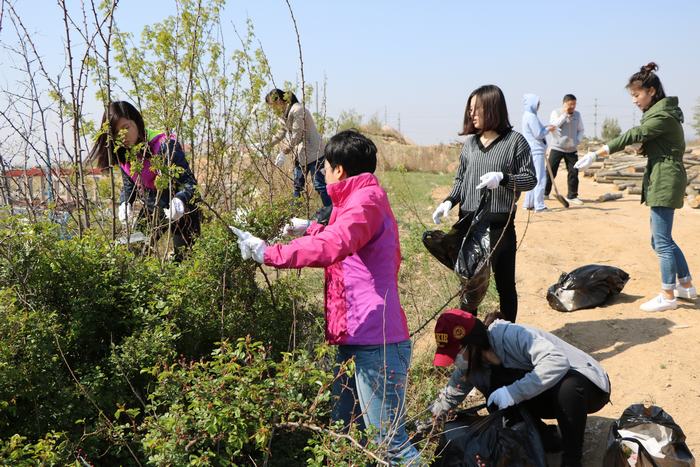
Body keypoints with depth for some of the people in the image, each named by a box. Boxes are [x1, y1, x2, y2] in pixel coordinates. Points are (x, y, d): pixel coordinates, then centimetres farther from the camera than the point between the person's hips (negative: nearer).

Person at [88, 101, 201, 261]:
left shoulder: (164, 146, -26)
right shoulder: (123, 155, -5)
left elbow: (189, 182, -27)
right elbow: (128, 185, 10)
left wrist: (179, 202, -48)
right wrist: (125, 204, -13)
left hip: (181, 211, -6)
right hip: (152, 210, 6)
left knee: (182, 259, -4)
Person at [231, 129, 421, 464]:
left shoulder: (366, 201, -12)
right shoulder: (362, 200, 21)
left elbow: (330, 247, -32)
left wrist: (268, 253, -31)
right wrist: (312, 228, 36)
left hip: (376, 343, -10)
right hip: (355, 339, 10)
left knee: (389, 439, -4)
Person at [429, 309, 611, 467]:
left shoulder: (513, 335, -34)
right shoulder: (473, 363, -8)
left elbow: (557, 362, -46)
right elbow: (451, 393, 9)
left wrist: (514, 392, -45)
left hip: (588, 387, -6)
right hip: (547, 396, 7)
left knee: (567, 387, -41)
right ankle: (546, 438, 3)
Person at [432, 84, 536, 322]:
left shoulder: (515, 141, -5)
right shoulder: (470, 142, 9)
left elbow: (530, 179, -5)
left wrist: (502, 178, -22)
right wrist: (449, 201, -3)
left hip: (499, 224, -4)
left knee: (504, 283, 8)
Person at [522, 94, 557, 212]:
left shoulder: (527, 116, 15)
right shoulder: (531, 116, -15)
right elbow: (538, 134, -16)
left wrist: (546, 128, 9)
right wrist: (548, 129, -1)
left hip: (533, 150, 11)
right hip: (536, 150, -11)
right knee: (540, 178, -9)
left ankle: (528, 203, 20)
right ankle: (539, 205, -9)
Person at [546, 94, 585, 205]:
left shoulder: (577, 114, 7)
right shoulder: (556, 113, -3)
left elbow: (581, 130, 14)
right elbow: (554, 125, -20)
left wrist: (577, 141, -2)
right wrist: (565, 114, -18)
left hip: (571, 149, 3)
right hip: (556, 147, -3)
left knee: (574, 172, -1)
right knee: (551, 171, 0)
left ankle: (572, 196, 10)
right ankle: (544, 193, 14)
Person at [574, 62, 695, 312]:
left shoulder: (663, 115, -16)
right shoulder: (657, 112, 16)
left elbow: (632, 135, -23)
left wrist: (595, 154, -26)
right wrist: (646, 147, 1)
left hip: (665, 181, -10)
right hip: (660, 181, 10)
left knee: (662, 241, -5)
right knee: (661, 239, 16)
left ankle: (668, 296, 4)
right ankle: (686, 285, 27)